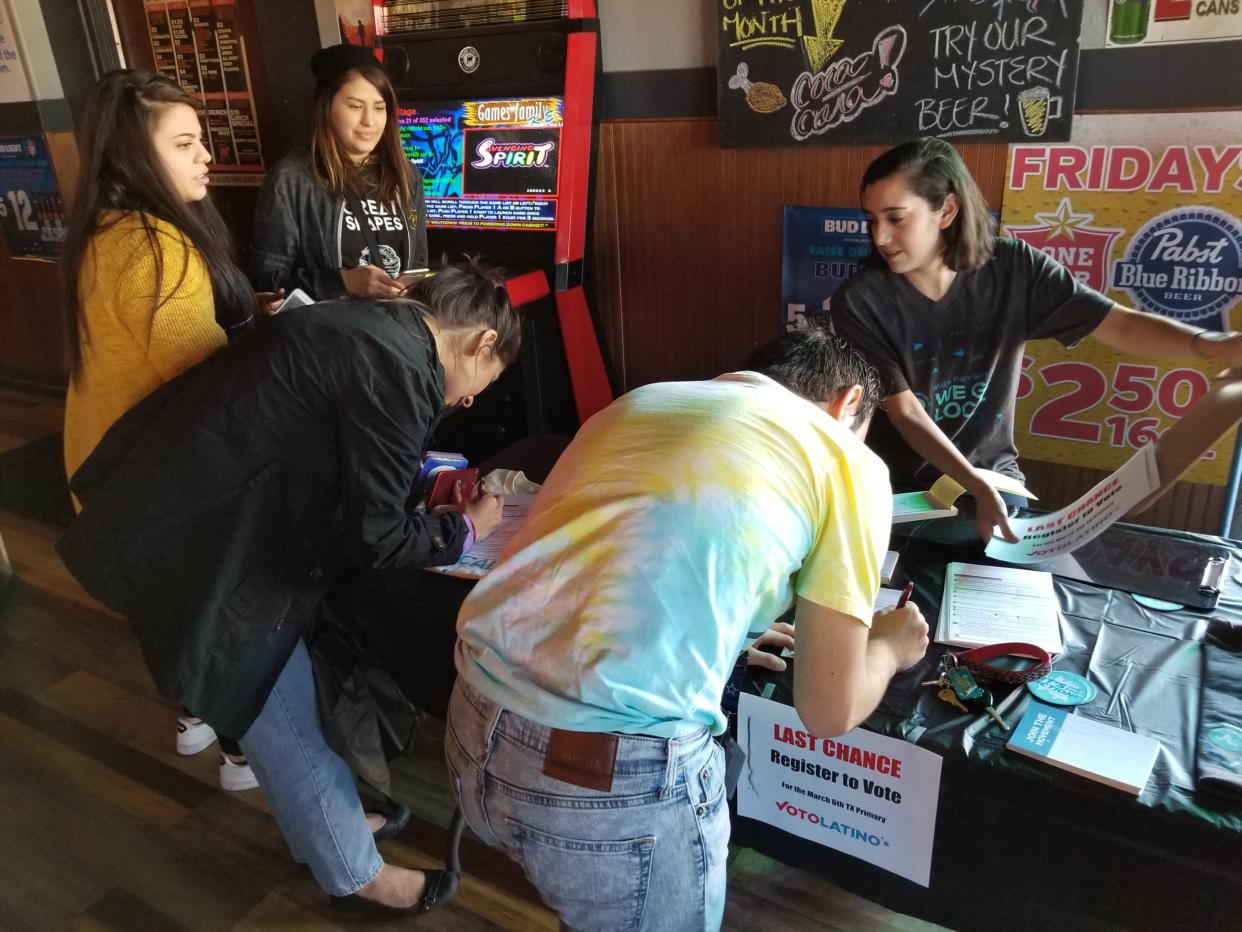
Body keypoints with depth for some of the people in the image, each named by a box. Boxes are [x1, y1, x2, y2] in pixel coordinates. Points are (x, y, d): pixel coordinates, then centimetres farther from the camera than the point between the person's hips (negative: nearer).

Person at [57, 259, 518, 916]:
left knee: (284, 693, 24)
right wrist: (464, 528, -2)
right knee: (283, 721, 8)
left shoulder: (372, 326, 6)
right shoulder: (398, 370, -23)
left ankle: (328, 822, 45)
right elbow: (373, 541, -18)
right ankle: (355, 875, 30)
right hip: (191, 548, -10)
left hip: (183, 508, 10)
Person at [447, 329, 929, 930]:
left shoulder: (641, 401, 20)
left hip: (474, 727, 6)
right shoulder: (848, 462, 3)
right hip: (620, 774, -5)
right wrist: (890, 647, 27)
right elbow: (829, 711, 7)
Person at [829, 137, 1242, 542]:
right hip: (897, 486, -2)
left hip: (993, 475, 2)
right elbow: (905, 413, -16)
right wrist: (979, 491, -25)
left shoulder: (1014, 269, -9)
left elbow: (1122, 325, -12)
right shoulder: (859, 301, -15)